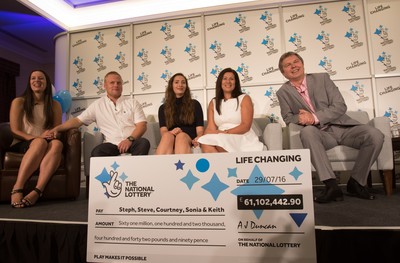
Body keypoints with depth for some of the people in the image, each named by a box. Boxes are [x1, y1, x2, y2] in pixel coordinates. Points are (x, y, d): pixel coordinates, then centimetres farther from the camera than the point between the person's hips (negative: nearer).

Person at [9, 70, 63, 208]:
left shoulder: (55, 105, 14)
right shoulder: (19, 102, 6)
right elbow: (15, 131, -1)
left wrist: (51, 134, -15)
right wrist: (37, 138, -18)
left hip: (46, 144, 2)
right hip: (21, 144, -2)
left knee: (57, 143, -36)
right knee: (40, 142, -38)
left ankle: (36, 192, -50)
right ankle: (17, 189, -42)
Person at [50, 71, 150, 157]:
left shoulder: (132, 102, 12)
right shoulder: (97, 105, 15)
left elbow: (142, 125, 3)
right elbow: (78, 120, 13)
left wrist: (130, 139, -14)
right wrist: (57, 128, -2)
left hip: (132, 143, 0)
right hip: (112, 144, 0)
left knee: (144, 142, -33)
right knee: (97, 152, -31)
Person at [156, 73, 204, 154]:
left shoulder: (195, 104, 17)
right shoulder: (163, 108, 19)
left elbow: (200, 129, 7)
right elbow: (163, 131, 5)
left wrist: (198, 138, -18)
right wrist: (170, 132, -21)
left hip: (189, 141, 0)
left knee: (181, 136, -36)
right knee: (167, 136, -35)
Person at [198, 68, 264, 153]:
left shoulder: (244, 99, 6)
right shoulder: (213, 103, 16)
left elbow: (246, 126, -6)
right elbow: (211, 128, 5)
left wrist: (226, 132, -19)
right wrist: (202, 138, -16)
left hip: (243, 138, -3)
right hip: (221, 139, 3)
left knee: (220, 141, -34)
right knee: (206, 144, -30)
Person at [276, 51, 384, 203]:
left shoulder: (322, 78, 6)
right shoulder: (283, 92, 7)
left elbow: (340, 106, -1)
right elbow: (288, 117, 5)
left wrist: (314, 117, -17)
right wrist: (300, 118, -19)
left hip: (342, 127, 2)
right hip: (320, 134, -2)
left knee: (374, 135, -24)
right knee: (307, 131, -36)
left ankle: (356, 183, -5)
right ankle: (331, 185, -35)